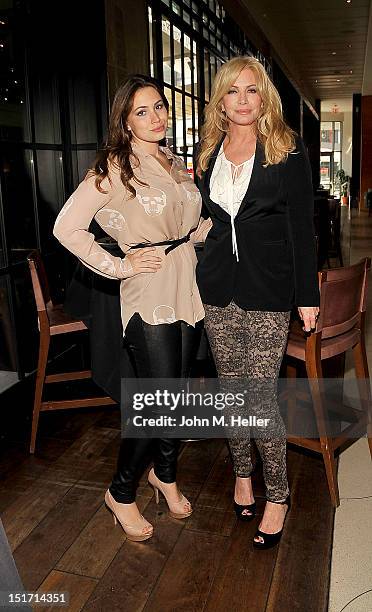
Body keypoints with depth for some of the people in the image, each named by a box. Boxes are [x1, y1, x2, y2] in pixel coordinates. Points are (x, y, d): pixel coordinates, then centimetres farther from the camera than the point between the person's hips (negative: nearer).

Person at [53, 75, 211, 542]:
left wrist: (204, 231, 8)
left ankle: (165, 474, 38)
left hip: (187, 293, 7)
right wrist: (117, 267, -14)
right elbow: (66, 227, -14)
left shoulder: (176, 164, 14)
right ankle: (121, 493, 20)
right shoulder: (115, 167, -9)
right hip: (149, 297, -7)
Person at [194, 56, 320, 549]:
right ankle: (242, 472, 33)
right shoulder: (206, 152, 10)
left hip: (267, 291, -4)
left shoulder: (288, 151, -2)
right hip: (217, 290, 4)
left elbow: (302, 227, -3)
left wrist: (307, 295, -5)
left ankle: (277, 495, 17)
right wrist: (197, 280, 10)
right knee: (230, 390, 12)